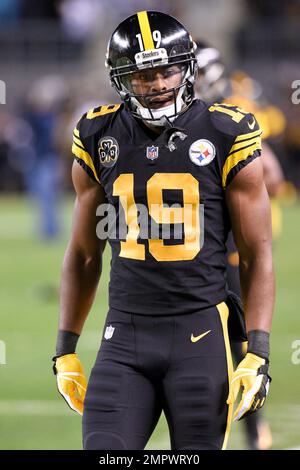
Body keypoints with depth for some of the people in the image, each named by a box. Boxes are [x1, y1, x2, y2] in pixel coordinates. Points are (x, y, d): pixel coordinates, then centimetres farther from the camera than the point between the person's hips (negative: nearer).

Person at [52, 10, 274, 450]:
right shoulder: (99, 139, 6)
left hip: (200, 332, -2)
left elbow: (257, 254, 1)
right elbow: (84, 254, 16)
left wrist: (257, 355, -7)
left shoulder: (227, 137, -2)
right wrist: (65, 349, 14)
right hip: (126, 334, 2)